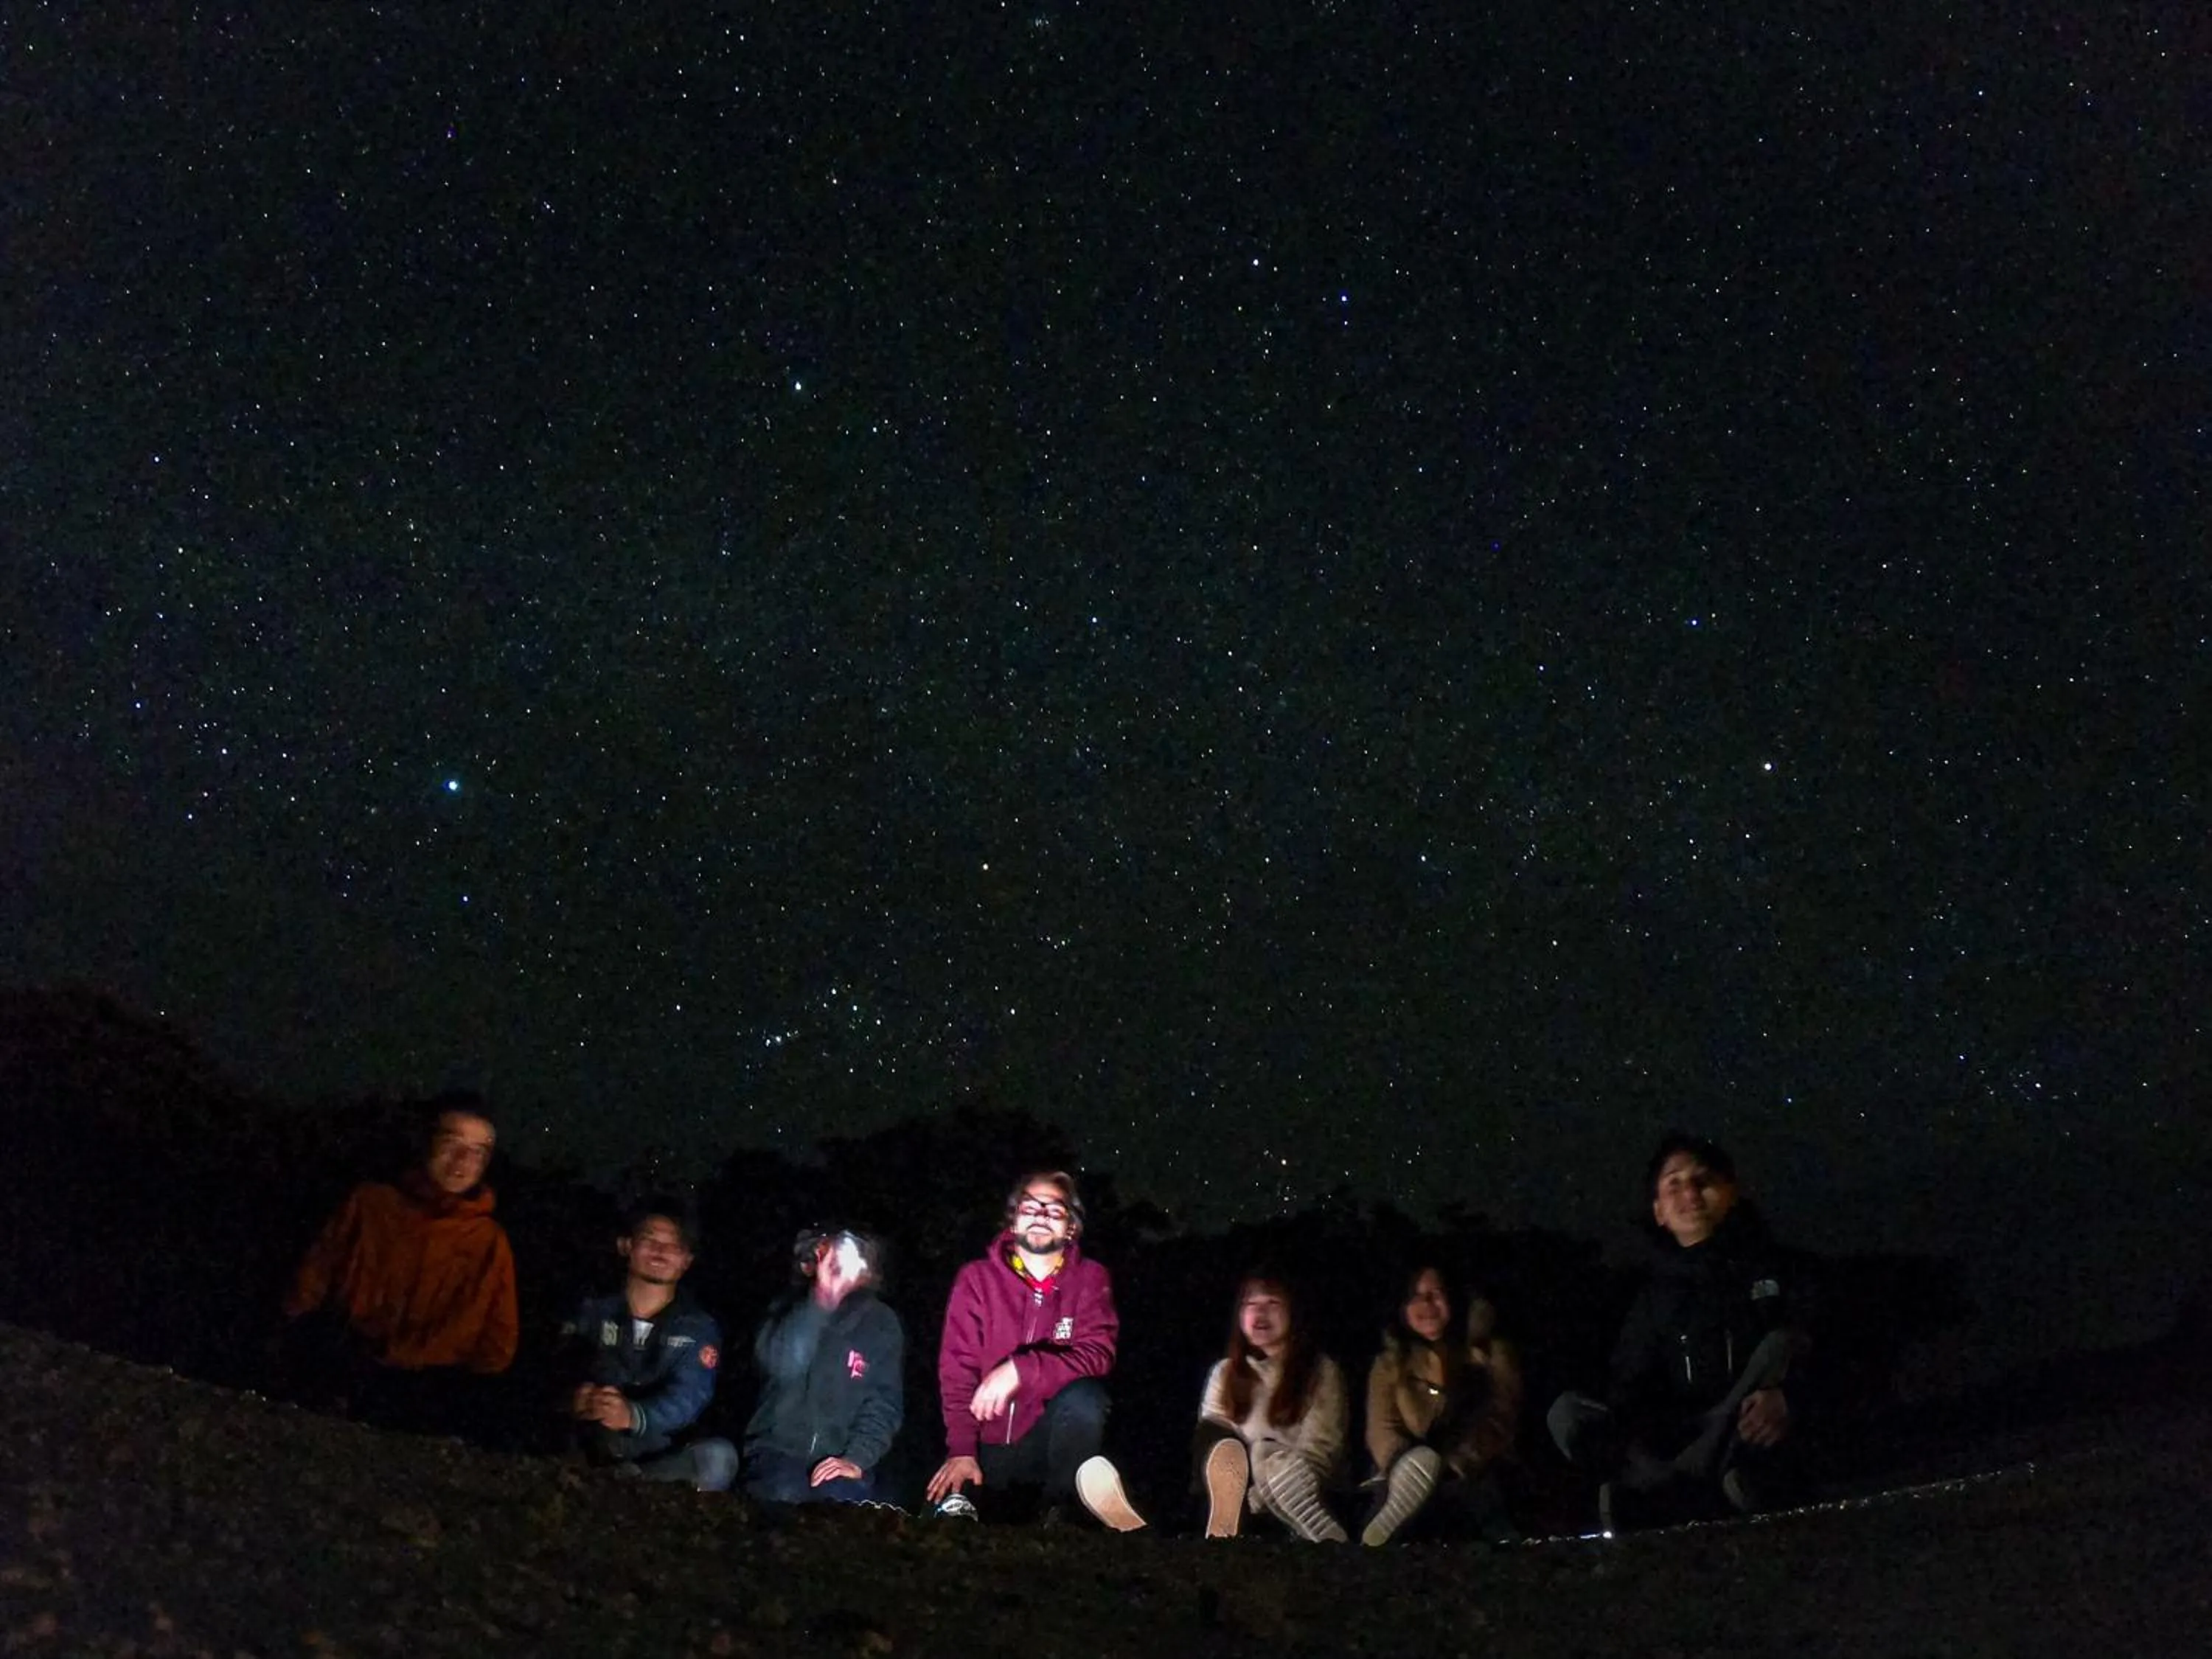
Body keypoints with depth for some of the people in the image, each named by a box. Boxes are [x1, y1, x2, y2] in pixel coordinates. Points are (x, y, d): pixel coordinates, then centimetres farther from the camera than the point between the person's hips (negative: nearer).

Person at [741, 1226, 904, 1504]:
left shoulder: (881, 1324, 4)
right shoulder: (787, 1312, 4)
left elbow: (884, 1402, -2)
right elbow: (777, 1365, -17)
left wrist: (857, 1459, -18)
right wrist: (821, 1301, -25)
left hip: (840, 1460, 0)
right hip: (779, 1450, 0)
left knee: (846, 1500, -31)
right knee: (784, 1496, -31)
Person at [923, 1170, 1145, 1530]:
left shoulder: (1090, 1279, 0)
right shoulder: (977, 1278, 0)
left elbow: (1096, 1355, -15)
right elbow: (957, 1370, -6)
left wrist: (1020, 1370, -29)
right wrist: (962, 1450, -18)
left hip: (1054, 1443, 1)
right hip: (990, 1446, -1)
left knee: (1084, 1394, -30)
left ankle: (1058, 1511, -9)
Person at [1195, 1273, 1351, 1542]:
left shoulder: (1321, 1372, 1)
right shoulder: (1225, 1371, 13)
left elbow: (1317, 1453, -10)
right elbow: (1210, 1437, 3)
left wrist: (1254, 1497, -22)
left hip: (1301, 1497, -3)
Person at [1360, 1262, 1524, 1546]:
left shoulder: (1491, 1352, 8)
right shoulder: (1390, 1363, 12)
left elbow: (1499, 1418, -6)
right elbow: (1382, 1430, -1)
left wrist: (1449, 1468, -24)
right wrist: (1406, 1468, -26)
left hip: (1473, 1476, 0)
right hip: (1415, 1478, 0)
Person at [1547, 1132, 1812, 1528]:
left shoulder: (1776, 1270, 9)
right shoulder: (1656, 1298, 17)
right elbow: (1631, 1393, 8)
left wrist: (1783, 1395, -30)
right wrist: (1625, 1434, -17)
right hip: (1683, 1439, 3)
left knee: (1779, 1344, -28)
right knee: (1567, 1413, -18)